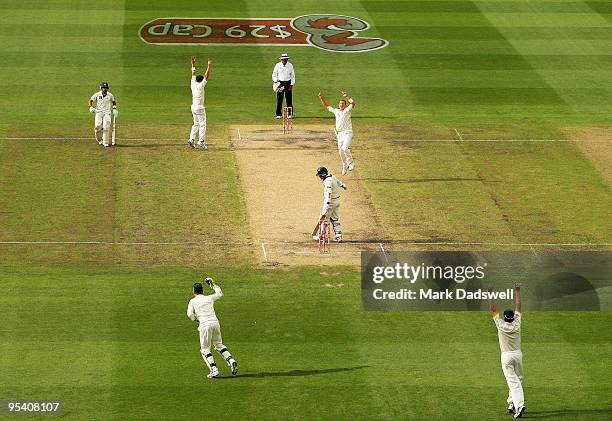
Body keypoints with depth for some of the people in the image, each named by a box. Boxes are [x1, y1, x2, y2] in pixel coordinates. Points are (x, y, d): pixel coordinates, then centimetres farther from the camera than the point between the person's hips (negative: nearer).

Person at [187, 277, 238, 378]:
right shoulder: (209, 298, 14)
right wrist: (212, 284, 41)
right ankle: (231, 361, 1)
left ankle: (214, 370, -8)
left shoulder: (193, 301, 3)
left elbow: (190, 314, -7)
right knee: (219, 344, 20)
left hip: (205, 325, -4)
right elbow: (220, 293, 31)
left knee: (205, 349, 5)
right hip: (215, 323, 4)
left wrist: (196, 318, 14)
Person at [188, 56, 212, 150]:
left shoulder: (193, 84, 4)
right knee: (202, 124, -4)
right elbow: (206, 76, -14)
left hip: (193, 107, 7)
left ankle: (192, 139, 6)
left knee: (196, 124, 17)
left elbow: (193, 75, 15)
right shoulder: (201, 85, -12)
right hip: (200, 107, -7)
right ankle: (201, 142, -10)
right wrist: (209, 67, -12)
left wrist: (193, 65, 21)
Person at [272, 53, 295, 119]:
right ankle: (279, 114, 4)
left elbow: (292, 75, 8)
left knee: (289, 99, 0)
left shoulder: (290, 65, 3)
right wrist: (275, 82, -11)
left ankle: (290, 114, 6)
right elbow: (274, 75, 5)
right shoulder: (278, 65, -1)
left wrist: (291, 85, -1)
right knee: (279, 99, -3)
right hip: (280, 83, -1)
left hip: (288, 83, 1)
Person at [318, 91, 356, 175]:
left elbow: (353, 103, -22)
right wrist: (321, 98, 12)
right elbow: (327, 107, 21)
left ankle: (351, 163, -6)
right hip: (339, 133, 6)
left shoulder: (347, 110, -5)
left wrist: (347, 96, -30)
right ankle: (345, 166, 25)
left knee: (345, 148, -24)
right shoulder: (336, 111, 11)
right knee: (341, 151, 8)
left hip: (347, 133, -6)